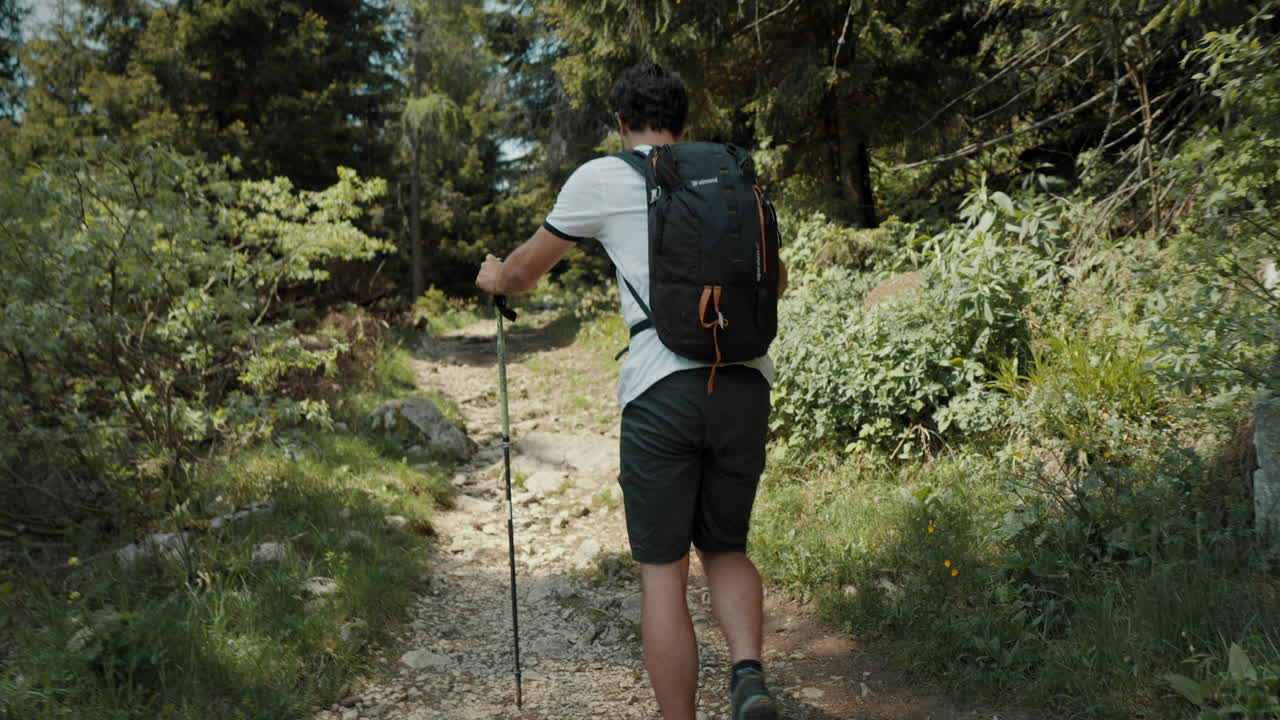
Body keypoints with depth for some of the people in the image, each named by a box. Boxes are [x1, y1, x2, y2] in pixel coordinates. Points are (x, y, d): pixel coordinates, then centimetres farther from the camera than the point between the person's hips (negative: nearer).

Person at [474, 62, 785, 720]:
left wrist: (496, 277, 43)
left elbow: (523, 273, 20)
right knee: (725, 548, 19)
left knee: (662, 571, 6)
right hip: (745, 385, 4)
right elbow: (775, 281, 33)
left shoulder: (600, 178, 7)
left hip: (662, 389, -4)